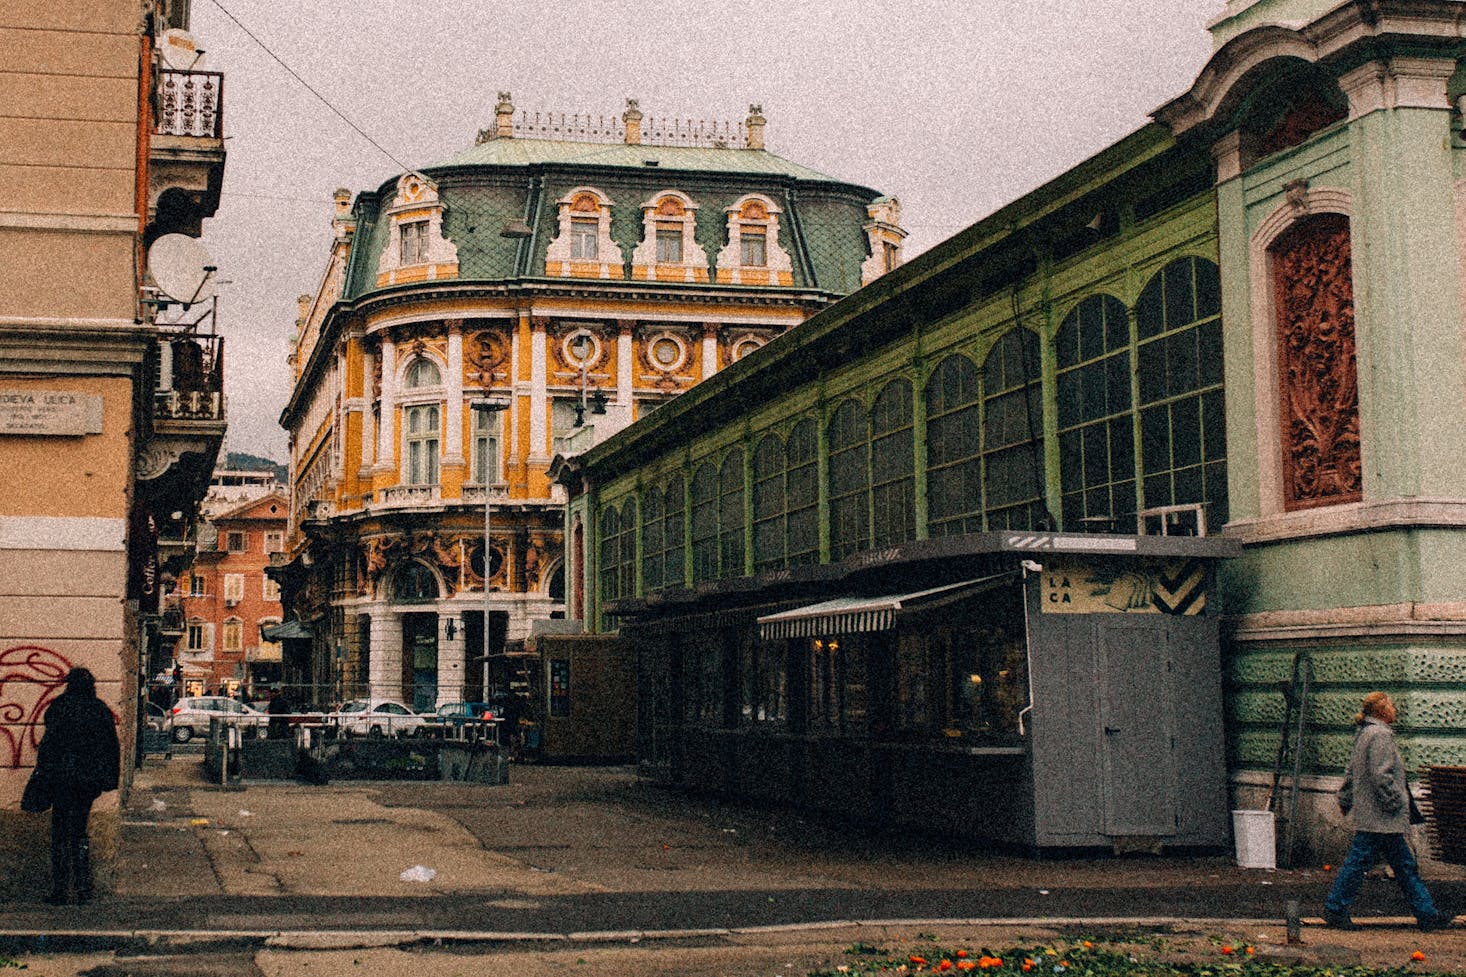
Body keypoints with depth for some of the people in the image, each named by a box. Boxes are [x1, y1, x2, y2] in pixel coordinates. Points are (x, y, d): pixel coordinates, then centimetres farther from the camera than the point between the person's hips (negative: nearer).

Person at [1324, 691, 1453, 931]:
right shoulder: (1380, 735, -15)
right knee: (1358, 862, -4)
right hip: (1380, 818, -11)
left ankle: (1426, 914, 16)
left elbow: (1351, 773, 21)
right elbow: (1381, 775, -23)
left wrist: (1345, 800, 25)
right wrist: (1397, 802, -16)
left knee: (1405, 865, 12)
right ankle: (1335, 910, 3)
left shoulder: (1365, 734, 16)